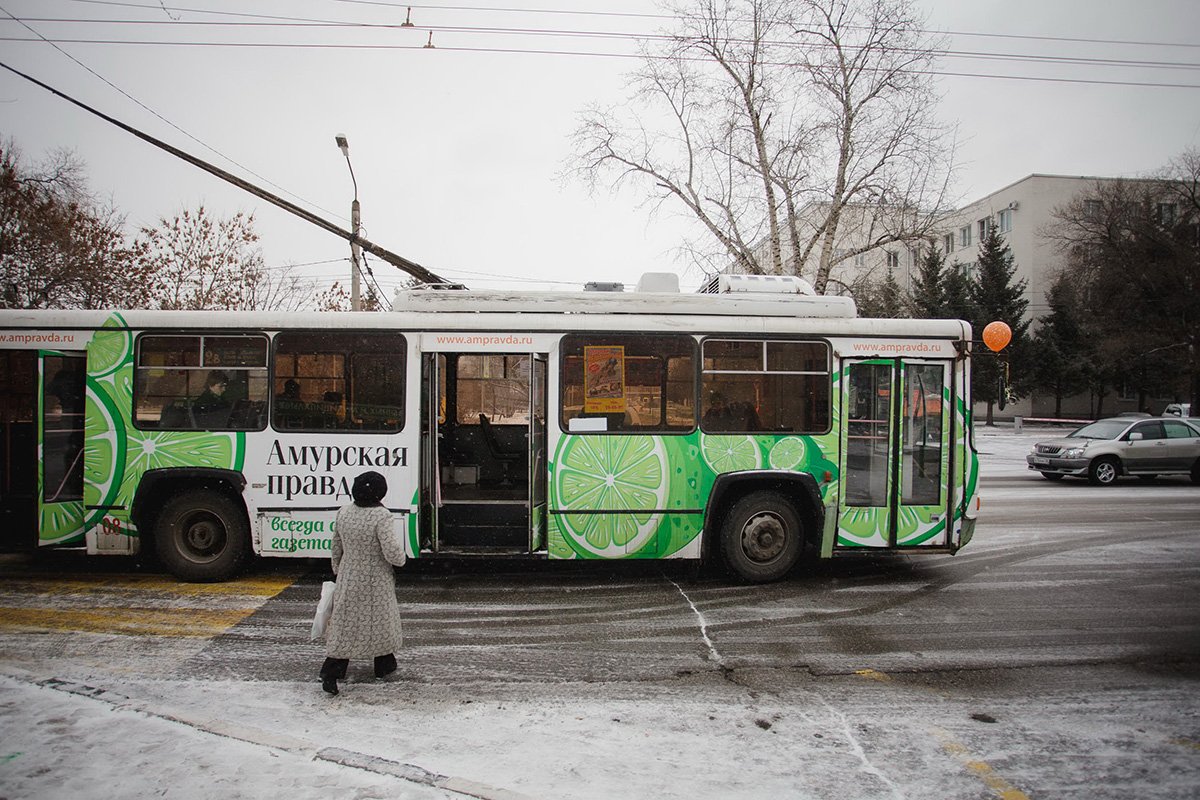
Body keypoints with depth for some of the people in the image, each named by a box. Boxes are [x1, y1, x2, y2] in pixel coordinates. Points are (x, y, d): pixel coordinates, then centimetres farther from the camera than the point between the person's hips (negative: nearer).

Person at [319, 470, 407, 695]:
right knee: (381, 620, 15)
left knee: (344, 624, 11)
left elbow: (336, 548, 9)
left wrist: (337, 572, 24)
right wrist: (398, 539, -4)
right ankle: (384, 665, 31)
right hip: (376, 583, -4)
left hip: (348, 580, 4)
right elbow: (392, 554, -25)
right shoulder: (381, 516, -23)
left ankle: (331, 671, 3)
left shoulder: (344, 513, -4)